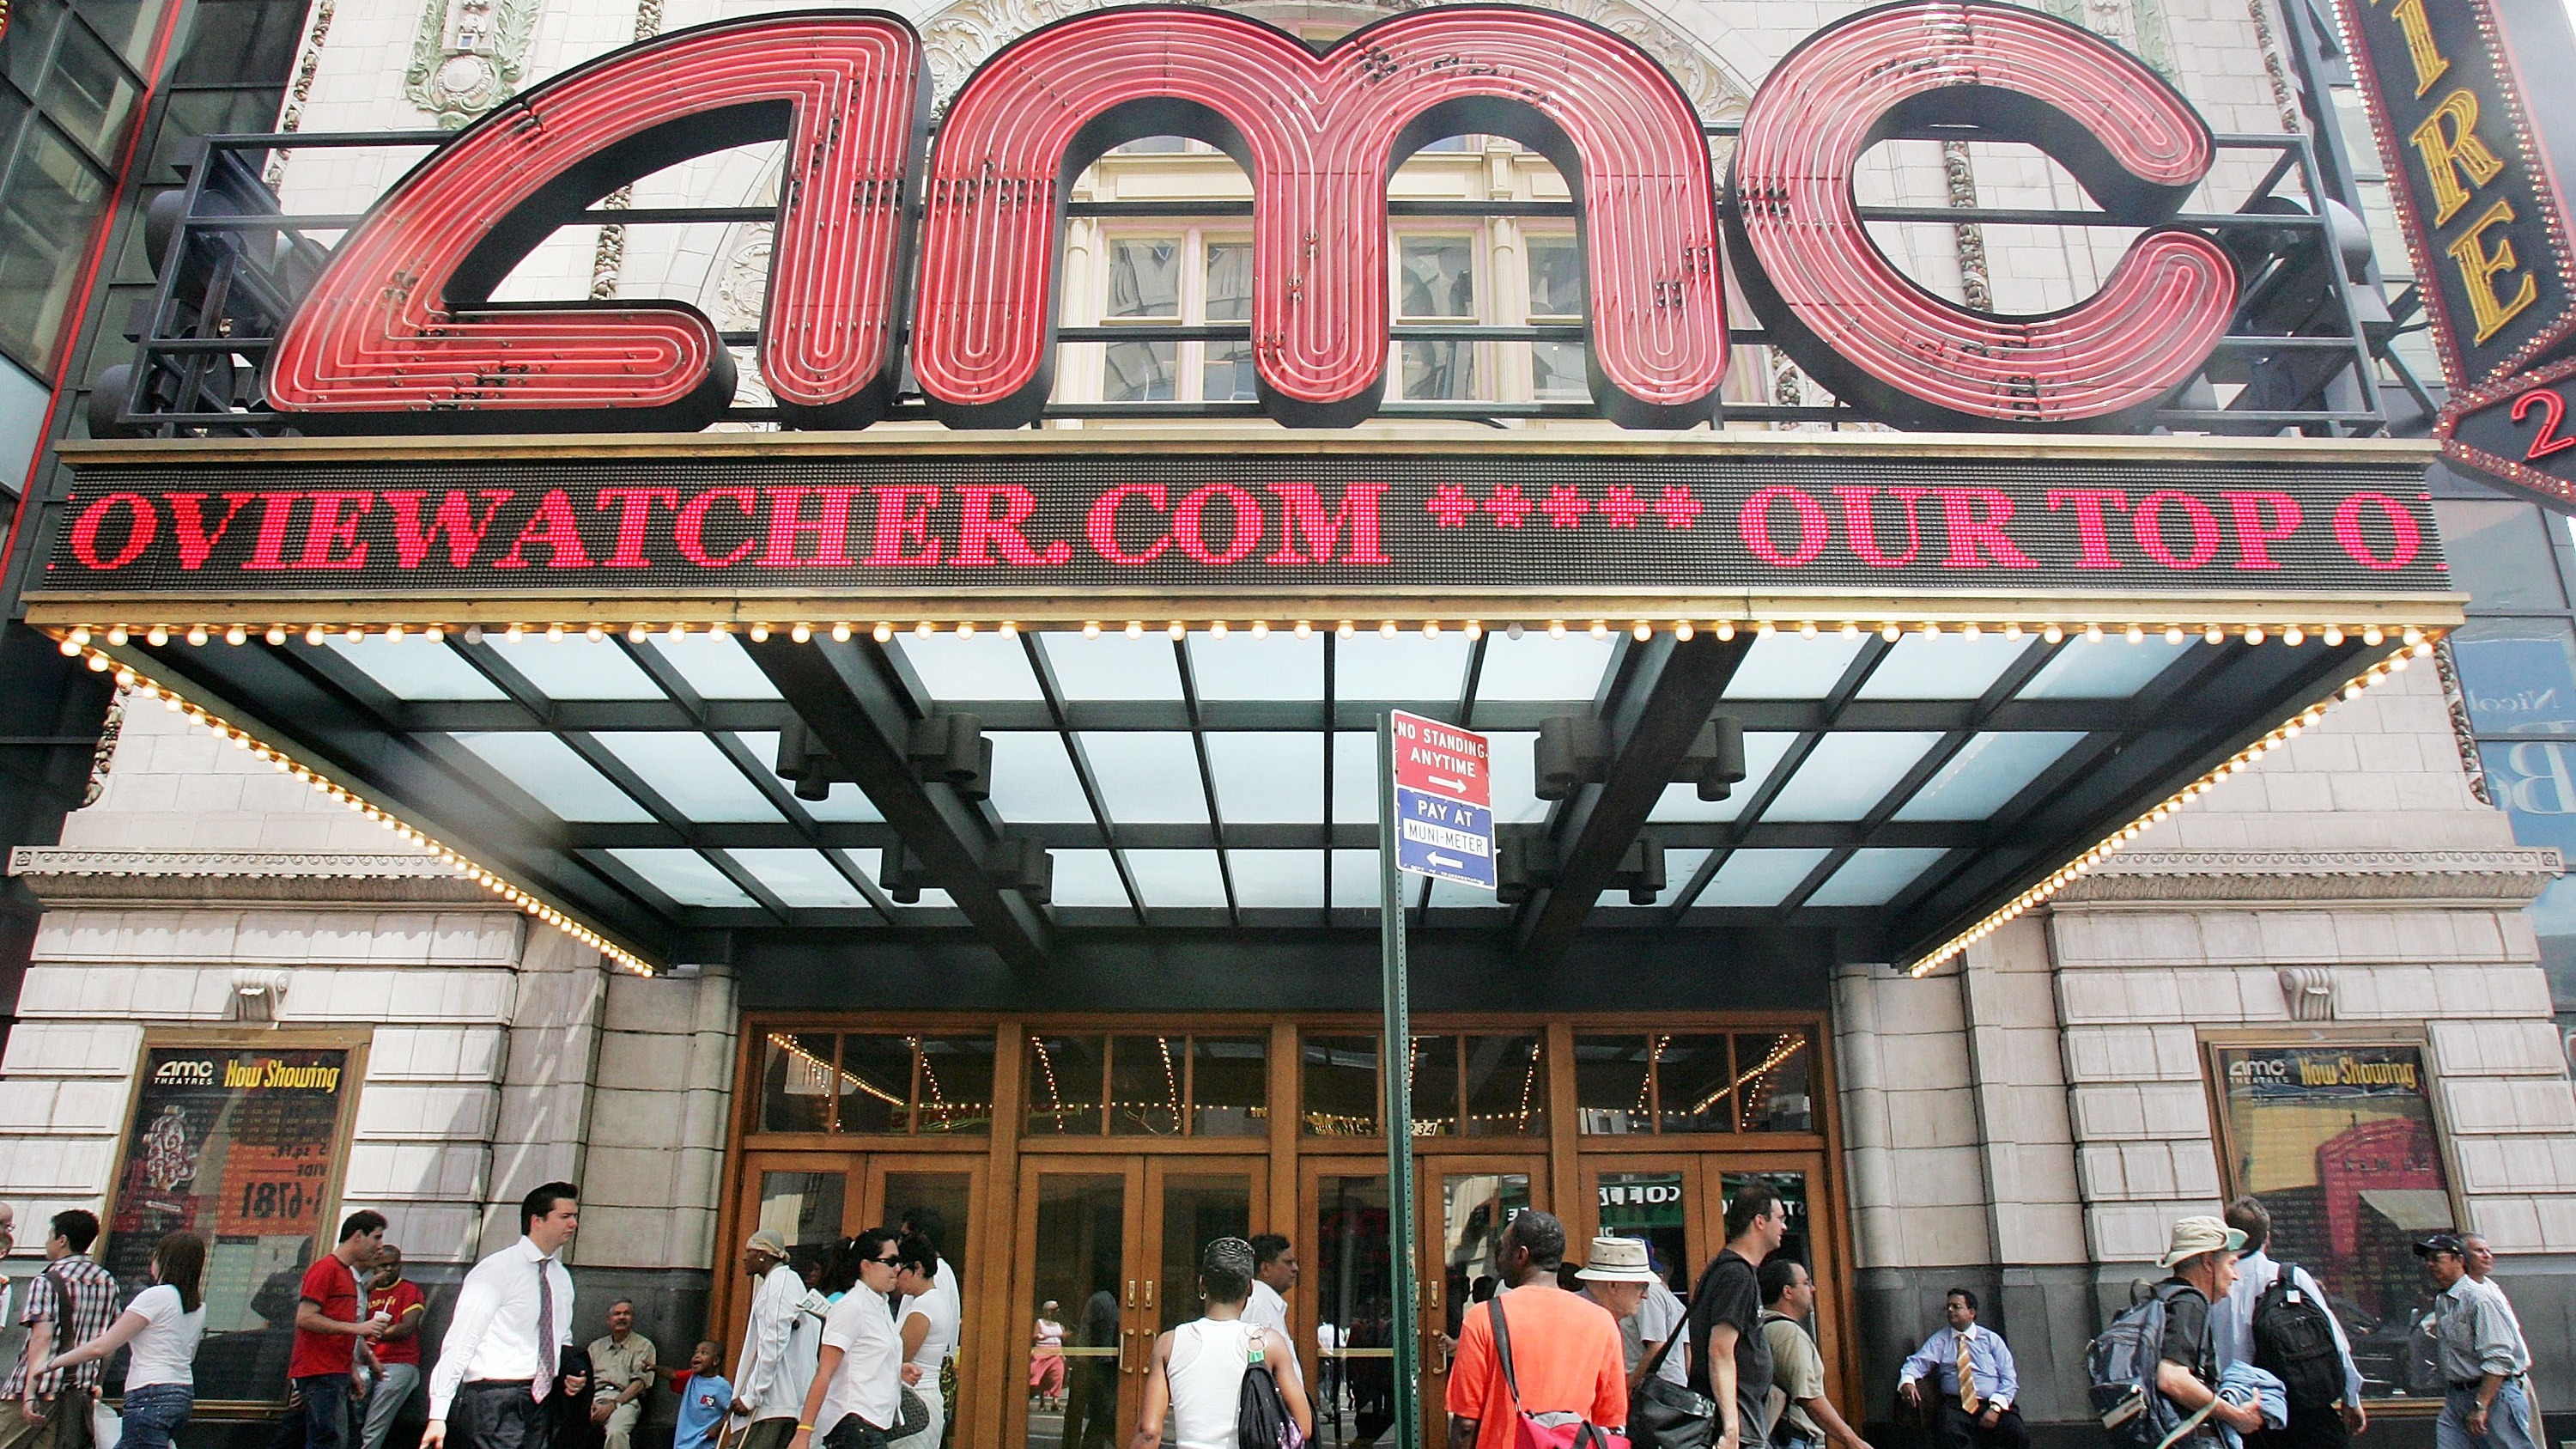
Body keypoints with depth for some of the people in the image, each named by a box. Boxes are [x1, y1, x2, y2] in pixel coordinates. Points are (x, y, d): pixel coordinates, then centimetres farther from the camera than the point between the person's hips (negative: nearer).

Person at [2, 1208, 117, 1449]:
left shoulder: (46, 1282, -7)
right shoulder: (108, 1282, 12)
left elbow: (42, 1337, -18)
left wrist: (30, 1392, -23)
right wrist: (96, 1383, 25)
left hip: (39, 1393, -5)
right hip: (79, 1397, 6)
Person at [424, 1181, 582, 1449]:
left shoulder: (562, 1278, 13)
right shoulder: (497, 1270, -9)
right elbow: (459, 1342, -13)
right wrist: (438, 1415, -18)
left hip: (539, 1401, 7)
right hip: (494, 1401, -7)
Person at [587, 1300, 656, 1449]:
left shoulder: (643, 1346, 14)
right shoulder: (596, 1346, 27)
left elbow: (639, 1383, 2)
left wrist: (613, 1405, -12)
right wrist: (589, 1404, -6)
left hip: (625, 1399, -3)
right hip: (595, 1398, 3)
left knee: (616, 1433, -37)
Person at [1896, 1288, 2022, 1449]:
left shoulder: (1991, 1339, 15)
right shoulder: (1940, 1339, 15)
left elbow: (2009, 1378, 7)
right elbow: (1918, 1362, 3)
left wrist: (1995, 1408, -10)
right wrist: (1907, 1382, -21)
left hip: (1993, 1404, 1)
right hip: (1956, 1405, -1)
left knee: (2019, 1434, -29)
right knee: (1950, 1435, -34)